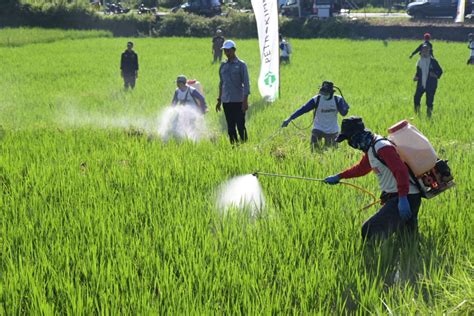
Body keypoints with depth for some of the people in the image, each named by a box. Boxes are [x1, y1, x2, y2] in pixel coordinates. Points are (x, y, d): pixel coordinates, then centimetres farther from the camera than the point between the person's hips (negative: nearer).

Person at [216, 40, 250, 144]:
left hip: (238, 101, -5)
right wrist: (219, 100, 17)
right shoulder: (223, 65, 12)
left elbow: (246, 83, -6)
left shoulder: (241, 65, -3)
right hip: (226, 101, 5)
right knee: (230, 127, 8)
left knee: (240, 126, -5)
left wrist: (245, 100, -13)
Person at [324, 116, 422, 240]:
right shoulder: (370, 148, 13)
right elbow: (361, 168, 33)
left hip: (406, 197, -11)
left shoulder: (382, 147, -19)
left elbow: (401, 171, -28)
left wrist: (403, 199, -34)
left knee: (369, 231, -17)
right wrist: (339, 177, 38)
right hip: (394, 197, 11)